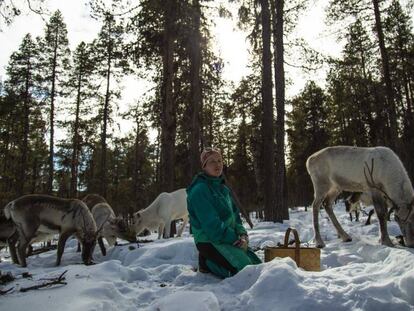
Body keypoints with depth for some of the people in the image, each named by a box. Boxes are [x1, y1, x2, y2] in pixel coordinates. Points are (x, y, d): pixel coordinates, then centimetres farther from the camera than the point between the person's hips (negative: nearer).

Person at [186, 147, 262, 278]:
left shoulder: (223, 188, 12)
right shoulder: (199, 190, -16)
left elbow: (235, 215, 11)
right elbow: (211, 225, -20)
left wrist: (243, 235, -7)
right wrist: (235, 238, -16)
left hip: (230, 240, 8)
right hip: (209, 242, -8)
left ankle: (211, 262, 14)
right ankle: (208, 264, 2)